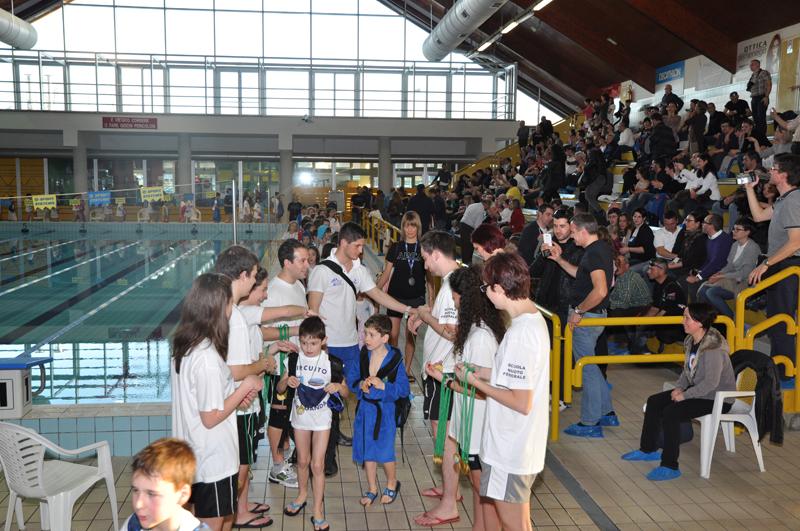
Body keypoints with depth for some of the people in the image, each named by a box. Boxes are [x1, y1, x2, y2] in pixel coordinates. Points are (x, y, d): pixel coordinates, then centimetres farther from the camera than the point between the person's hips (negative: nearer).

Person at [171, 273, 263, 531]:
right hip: (213, 461, -8)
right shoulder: (207, 357, -28)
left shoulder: (184, 346, 0)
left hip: (193, 456, 9)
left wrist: (236, 396, 4)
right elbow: (211, 417, -23)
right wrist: (246, 386, -15)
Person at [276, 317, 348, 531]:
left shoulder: (331, 363, -15)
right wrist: (287, 381, -26)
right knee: (303, 460, 19)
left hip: (321, 417, -2)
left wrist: (338, 387, -27)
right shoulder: (295, 359, -10)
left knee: (317, 464, -1)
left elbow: (345, 393, -4)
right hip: (300, 415, 3)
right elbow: (280, 388, -3)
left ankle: (317, 511, 12)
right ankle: (302, 494, 43)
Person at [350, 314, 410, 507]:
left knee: (385, 452, 6)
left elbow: (404, 389, -13)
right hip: (364, 409, 4)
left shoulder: (394, 359, -15)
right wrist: (360, 384, -16)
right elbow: (351, 377, 4)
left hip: (385, 410, -3)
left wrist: (383, 386, -24)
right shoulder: (362, 355, -5)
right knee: (367, 452, 13)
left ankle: (392, 484, 35)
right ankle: (372, 489, 33)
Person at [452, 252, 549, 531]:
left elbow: (521, 402, -26)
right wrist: (480, 372, 6)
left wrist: (475, 381, -16)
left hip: (511, 448, -9)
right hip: (516, 443, 9)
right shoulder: (533, 317, 3)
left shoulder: (520, 334, -27)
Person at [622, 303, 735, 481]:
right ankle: (648, 450, 22)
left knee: (671, 413, -25)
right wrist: (679, 387, -4)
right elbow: (688, 369, 13)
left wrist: (685, 395, -22)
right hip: (698, 391, 10)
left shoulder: (713, 348, -27)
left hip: (718, 398, -10)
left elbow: (711, 383, -29)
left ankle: (670, 467, -13)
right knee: (654, 402, 6)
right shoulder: (691, 341, 2)